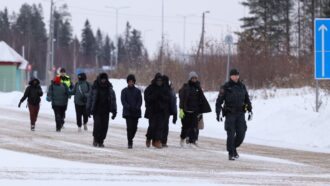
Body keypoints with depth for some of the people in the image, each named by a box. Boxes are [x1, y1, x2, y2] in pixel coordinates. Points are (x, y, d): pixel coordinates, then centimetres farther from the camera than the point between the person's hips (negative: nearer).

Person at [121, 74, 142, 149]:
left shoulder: (137, 91, 9)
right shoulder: (124, 91, 5)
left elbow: (140, 101, 4)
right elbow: (123, 101, -2)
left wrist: (137, 107, -14)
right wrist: (129, 107, -18)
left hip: (136, 112, 2)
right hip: (128, 112, -2)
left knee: (134, 127, 3)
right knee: (129, 127, -14)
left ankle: (130, 139, 27)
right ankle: (130, 143, -12)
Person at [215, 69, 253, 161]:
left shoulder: (242, 86, 9)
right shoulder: (225, 87, -4)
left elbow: (247, 99, 19)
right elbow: (219, 101, -4)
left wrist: (250, 111, 15)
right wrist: (218, 113, -10)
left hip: (240, 114, 4)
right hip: (230, 114, -4)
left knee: (241, 134, -1)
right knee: (231, 134, -6)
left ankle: (234, 147, 23)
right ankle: (231, 153, 3)